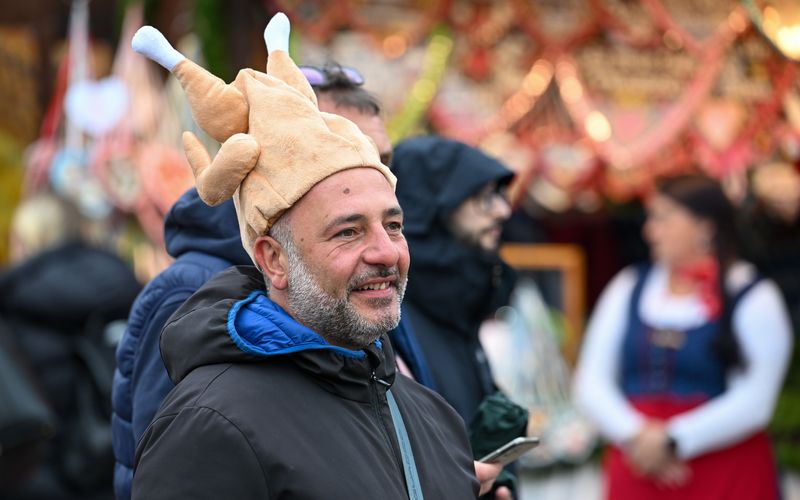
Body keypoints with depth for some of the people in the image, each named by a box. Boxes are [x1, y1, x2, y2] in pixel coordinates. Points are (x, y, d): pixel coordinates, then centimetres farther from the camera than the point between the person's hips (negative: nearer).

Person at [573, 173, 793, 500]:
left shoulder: (754, 299, 0)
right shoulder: (628, 288, 12)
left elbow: (754, 402, -10)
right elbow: (591, 382, 7)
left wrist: (672, 442, -13)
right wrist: (634, 435, -9)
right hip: (636, 474, 3)